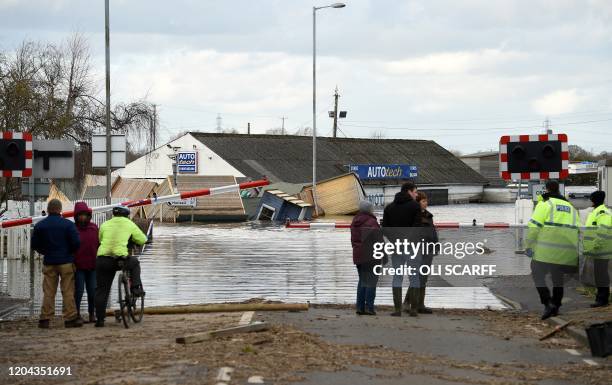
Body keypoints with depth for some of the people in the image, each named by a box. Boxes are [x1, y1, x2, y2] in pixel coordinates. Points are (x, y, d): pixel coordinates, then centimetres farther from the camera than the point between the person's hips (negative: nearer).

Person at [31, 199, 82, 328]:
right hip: (66, 262, -2)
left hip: (48, 263, 2)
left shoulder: (40, 225, 2)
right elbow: (76, 243, -10)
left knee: (48, 292, 6)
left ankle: (45, 319, 2)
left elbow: (34, 245, 6)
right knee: (68, 291, 2)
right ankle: (70, 318, 1)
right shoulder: (68, 224, -7)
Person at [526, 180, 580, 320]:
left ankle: (548, 303, -11)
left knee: (538, 275, 3)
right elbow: (578, 231, 15)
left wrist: (529, 245, -7)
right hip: (566, 253, 6)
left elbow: (534, 226, -11)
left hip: (546, 251, -5)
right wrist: (576, 252, 17)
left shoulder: (545, 204, -1)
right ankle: (555, 306, 21)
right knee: (558, 278, 18)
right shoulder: (571, 208, 19)